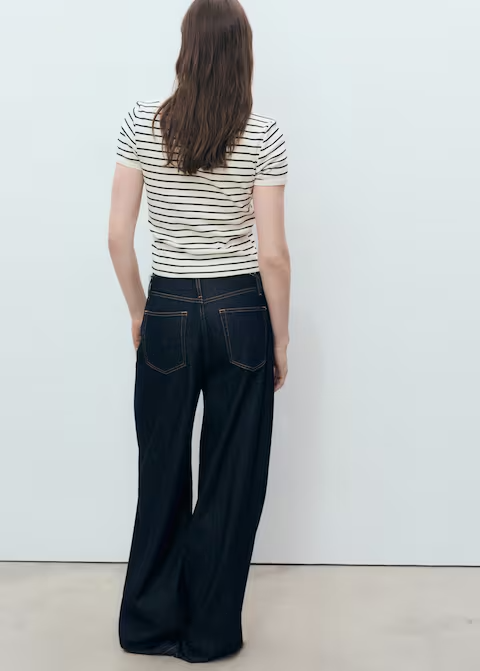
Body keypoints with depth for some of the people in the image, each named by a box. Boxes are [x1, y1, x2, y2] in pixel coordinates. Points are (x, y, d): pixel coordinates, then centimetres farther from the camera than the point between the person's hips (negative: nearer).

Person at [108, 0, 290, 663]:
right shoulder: (262, 135, -8)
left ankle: (149, 623, 30)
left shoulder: (143, 123, -3)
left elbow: (118, 236, -4)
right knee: (233, 479, 11)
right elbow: (272, 254, -10)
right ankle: (211, 633, 25)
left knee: (163, 473, 16)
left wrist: (138, 311, 10)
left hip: (170, 315, 2)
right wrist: (281, 339, 1)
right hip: (240, 316, -1)